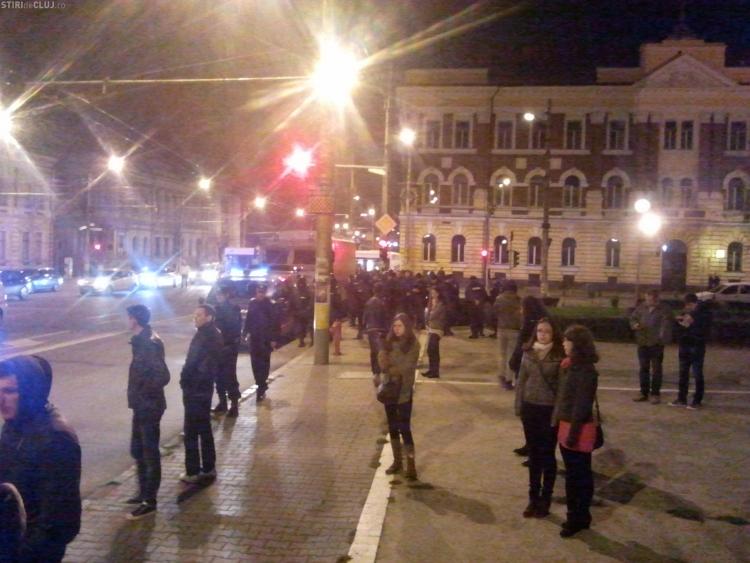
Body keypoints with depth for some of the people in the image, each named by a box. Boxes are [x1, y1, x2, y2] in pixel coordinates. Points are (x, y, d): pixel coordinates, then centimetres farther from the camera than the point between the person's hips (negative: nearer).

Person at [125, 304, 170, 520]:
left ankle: (150, 502, 12)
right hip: (141, 405, 10)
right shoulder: (141, 340, 9)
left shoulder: (150, 343, -22)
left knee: (150, 453, 1)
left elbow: (163, 376, -29)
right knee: (138, 450, 19)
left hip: (149, 406, -10)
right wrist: (137, 396, 11)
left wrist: (143, 393, -18)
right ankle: (144, 492, 33)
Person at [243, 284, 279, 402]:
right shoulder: (252, 303, 5)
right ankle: (261, 385, 21)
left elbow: (274, 323, -8)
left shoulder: (270, 305, -8)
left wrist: (273, 339, -12)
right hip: (254, 337, 4)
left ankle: (261, 387, 1)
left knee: (264, 363, -2)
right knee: (255, 362, 7)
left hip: (266, 338, -4)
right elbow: (248, 319, 12)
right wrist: (245, 332, 6)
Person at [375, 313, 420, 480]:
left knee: (404, 428, -7)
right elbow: (382, 358, -4)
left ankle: (411, 465, -2)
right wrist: (387, 374, -22)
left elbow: (406, 366, -15)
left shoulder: (413, 344, -7)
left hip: (404, 391, -5)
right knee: (392, 427, 12)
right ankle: (397, 461, 24)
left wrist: (385, 374, -15)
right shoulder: (389, 342, 7)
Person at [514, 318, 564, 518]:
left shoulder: (559, 355, -11)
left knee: (547, 455, 8)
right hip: (530, 408, 4)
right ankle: (533, 497, 26)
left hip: (550, 410, -4)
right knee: (533, 454, 14)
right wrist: (518, 406, 4)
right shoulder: (528, 352, 2)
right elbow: (521, 380, 7)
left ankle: (545, 499, 22)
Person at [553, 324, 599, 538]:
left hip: (579, 428, -9)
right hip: (565, 424, 9)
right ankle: (574, 515, 32)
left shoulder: (586, 371, -20)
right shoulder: (568, 365, 7)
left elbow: (582, 404, -21)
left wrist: (574, 432, -20)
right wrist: (556, 420, 10)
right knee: (571, 474, 18)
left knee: (581, 475, 7)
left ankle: (581, 518, 20)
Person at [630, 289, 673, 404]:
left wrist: (662, 337, -25)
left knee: (656, 369, 2)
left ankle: (655, 394, 10)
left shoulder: (663, 310, -6)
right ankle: (644, 392, 21)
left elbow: (667, 325, -11)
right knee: (643, 368, 11)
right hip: (642, 343, 4)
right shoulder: (641, 308, 6)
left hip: (656, 343, -4)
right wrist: (635, 325, -9)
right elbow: (632, 318, 14)